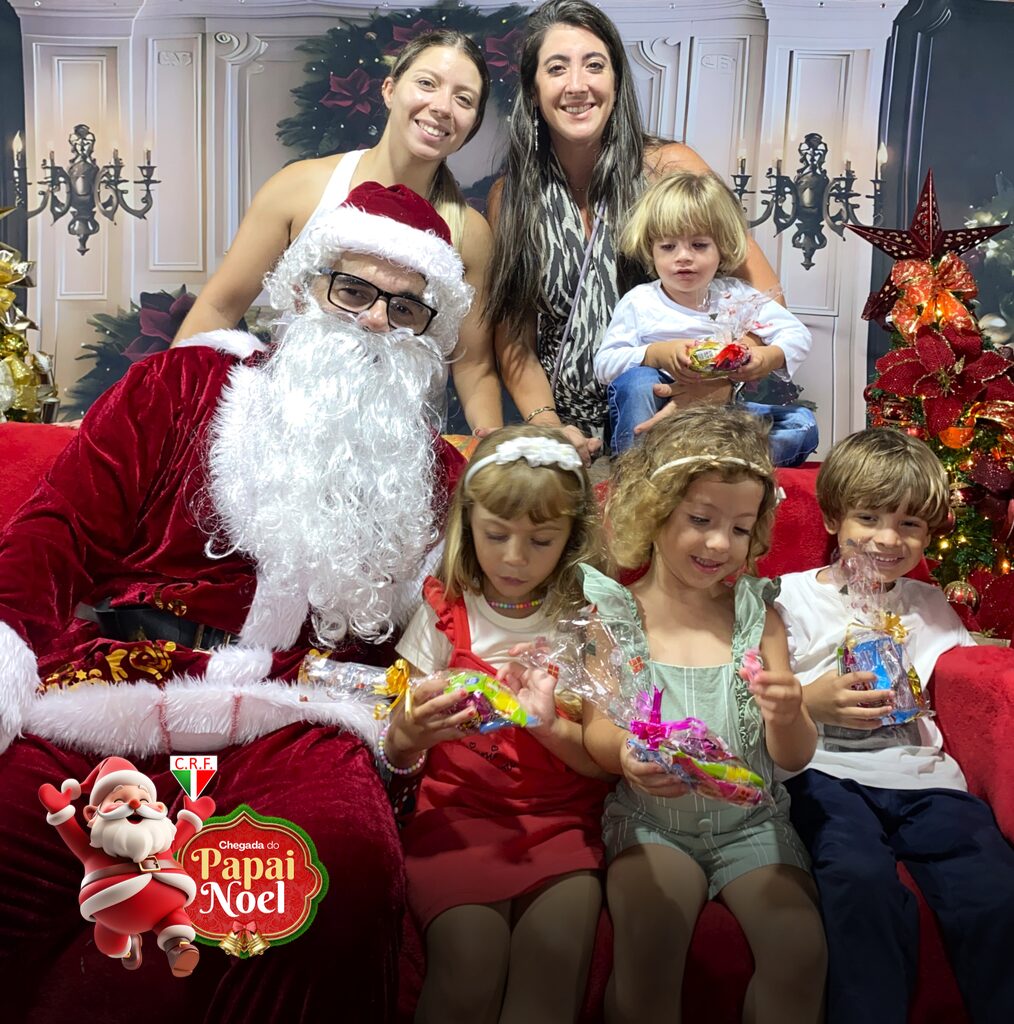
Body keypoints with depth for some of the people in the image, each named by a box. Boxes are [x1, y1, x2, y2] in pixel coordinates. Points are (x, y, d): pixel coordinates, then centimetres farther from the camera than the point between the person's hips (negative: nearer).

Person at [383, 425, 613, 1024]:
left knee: (556, 951, -28)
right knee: (471, 961, -25)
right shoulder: (445, 612, 3)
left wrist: (550, 726, -19)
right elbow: (397, 755, 4)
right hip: (457, 811, 0)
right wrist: (415, 730, -20)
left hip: (561, 818, 0)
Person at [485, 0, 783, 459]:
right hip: (567, 438, 1)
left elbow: (765, 296, -4)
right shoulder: (509, 197, 4)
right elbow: (513, 337, 6)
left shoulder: (669, 168, -3)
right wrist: (546, 422, -12)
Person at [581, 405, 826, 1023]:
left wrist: (787, 720, -24)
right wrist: (625, 754, -28)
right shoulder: (613, 612, -2)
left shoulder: (757, 613, 2)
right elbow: (596, 730, -3)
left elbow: (795, 759, 1)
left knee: (802, 952, -20)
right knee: (648, 949, -27)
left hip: (752, 821, 2)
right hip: (651, 822, -2)